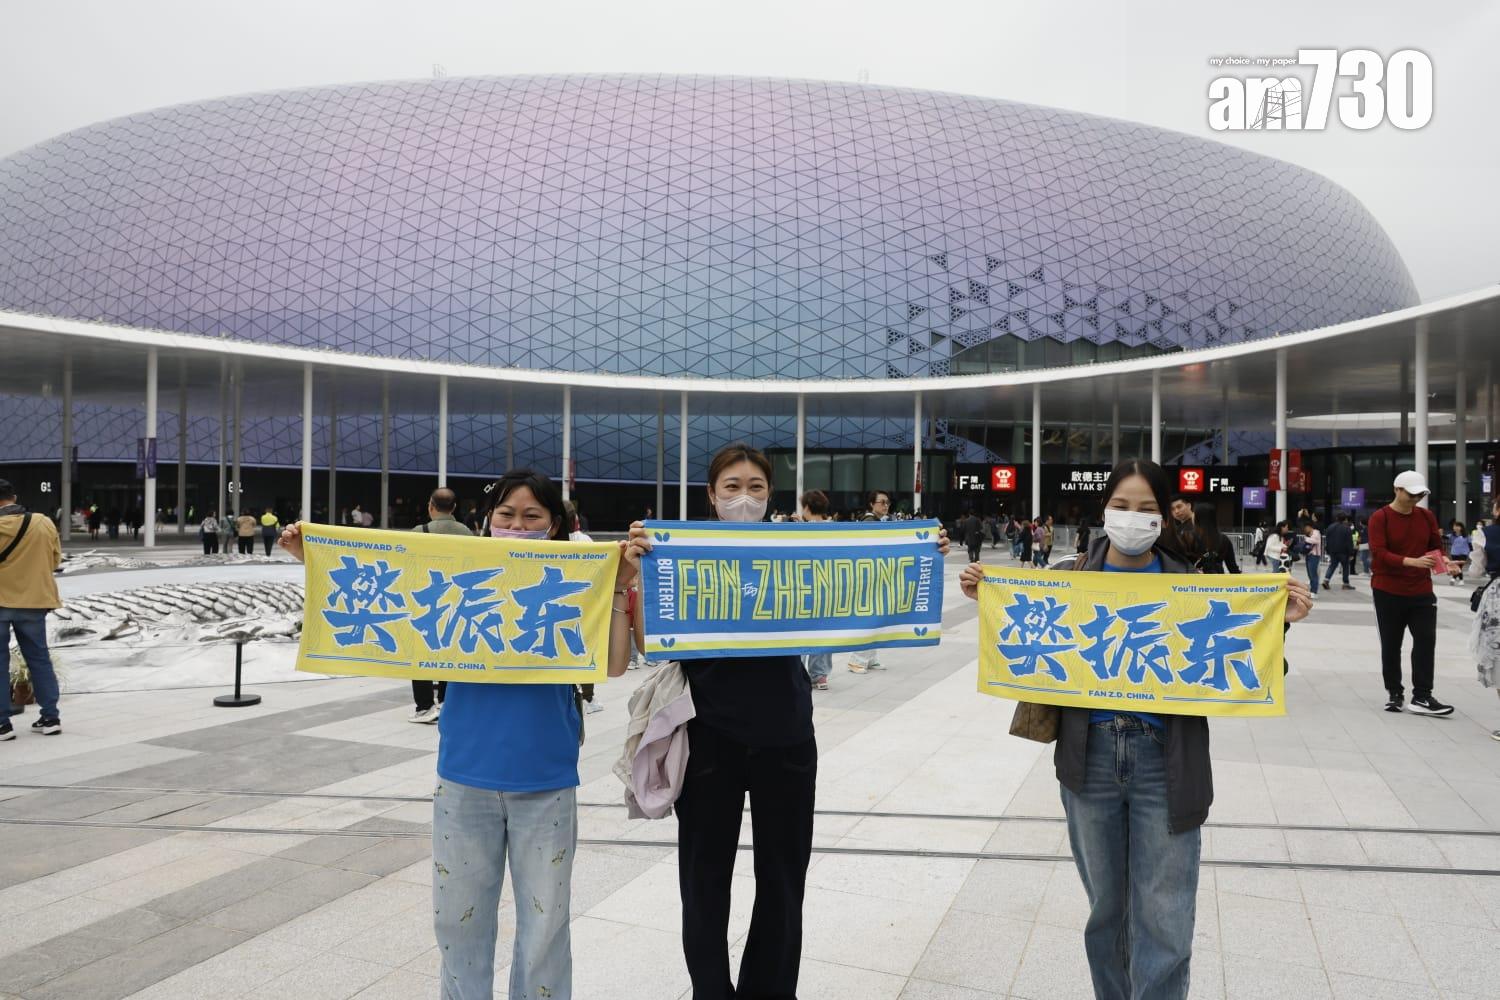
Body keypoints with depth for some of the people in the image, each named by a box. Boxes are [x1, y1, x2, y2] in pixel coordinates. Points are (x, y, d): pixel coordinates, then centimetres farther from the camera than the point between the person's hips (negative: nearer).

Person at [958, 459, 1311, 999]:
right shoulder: (1070, 576, 1)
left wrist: (1278, 620, -13)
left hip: (1164, 762, -1)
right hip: (1090, 757, 1)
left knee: (1164, 928, 2)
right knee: (1105, 909, 17)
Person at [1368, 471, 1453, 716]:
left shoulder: (1427, 516, 7)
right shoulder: (1380, 518, -8)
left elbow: (1437, 546, 14)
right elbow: (1379, 553, -17)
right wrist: (1411, 561, -30)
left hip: (1421, 591, 3)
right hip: (1388, 592, -3)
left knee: (1426, 640, -5)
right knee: (1391, 645, 5)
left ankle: (1421, 697, -2)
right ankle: (1394, 693, 18)